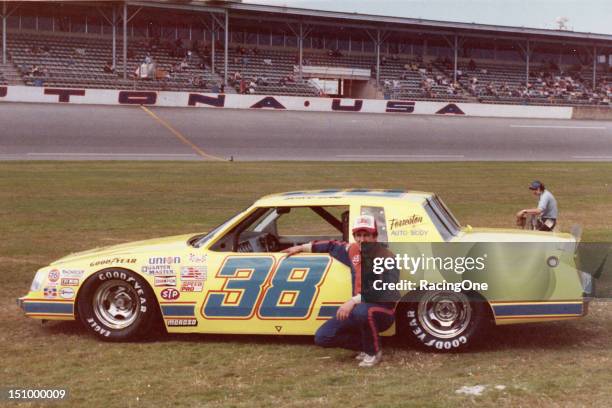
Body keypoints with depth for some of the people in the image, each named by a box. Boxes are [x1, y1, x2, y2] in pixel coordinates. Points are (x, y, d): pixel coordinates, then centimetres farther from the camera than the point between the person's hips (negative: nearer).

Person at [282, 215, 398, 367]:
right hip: (357, 308, 7)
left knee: (362, 311, -43)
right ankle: (367, 345, 12)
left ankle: (374, 352, -14)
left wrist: (354, 300, -36)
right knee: (322, 337, -1)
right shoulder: (353, 251, 6)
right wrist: (302, 248, 30)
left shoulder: (385, 258, -17)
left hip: (382, 311, -7)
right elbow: (333, 246, 26)